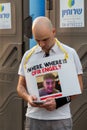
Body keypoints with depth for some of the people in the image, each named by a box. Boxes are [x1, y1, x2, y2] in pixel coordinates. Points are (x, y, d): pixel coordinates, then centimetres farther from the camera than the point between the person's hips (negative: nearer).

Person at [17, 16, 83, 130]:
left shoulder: (69, 53, 0)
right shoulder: (28, 55, 7)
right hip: (34, 117, 2)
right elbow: (21, 86, 12)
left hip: (60, 118, -2)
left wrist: (58, 102, -14)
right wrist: (28, 97, -11)